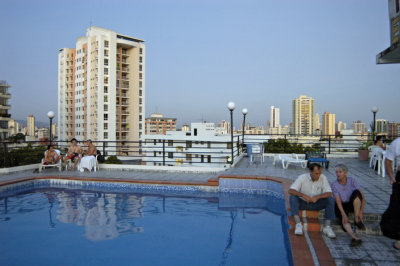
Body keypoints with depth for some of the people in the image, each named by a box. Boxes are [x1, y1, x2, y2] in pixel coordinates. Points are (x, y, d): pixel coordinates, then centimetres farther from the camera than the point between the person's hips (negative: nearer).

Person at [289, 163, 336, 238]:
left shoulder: (323, 178, -11)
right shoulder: (302, 177, -15)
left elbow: (329, 193, -17)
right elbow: (291, 191, -23)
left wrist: (317, 197, -33)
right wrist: (303, 195, -37)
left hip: (316, 204, 2)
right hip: (303, 203, -1)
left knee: (330, 199, -23)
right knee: (293, 197, -30)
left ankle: (327, 226, -20)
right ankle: (298, 224, -32)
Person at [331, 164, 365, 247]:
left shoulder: (352, 181, -11)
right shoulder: (334, 185, -13)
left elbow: (363, 197, -14)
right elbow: (338, 201, -21)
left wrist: (361, 211, -27)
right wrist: (343, 214, -35)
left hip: (354, 205, 1)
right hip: (341, 206, 0)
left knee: (356, 192, -30)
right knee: (344, 220, -33)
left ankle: (357, 220, -26)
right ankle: (355, 238, -49)